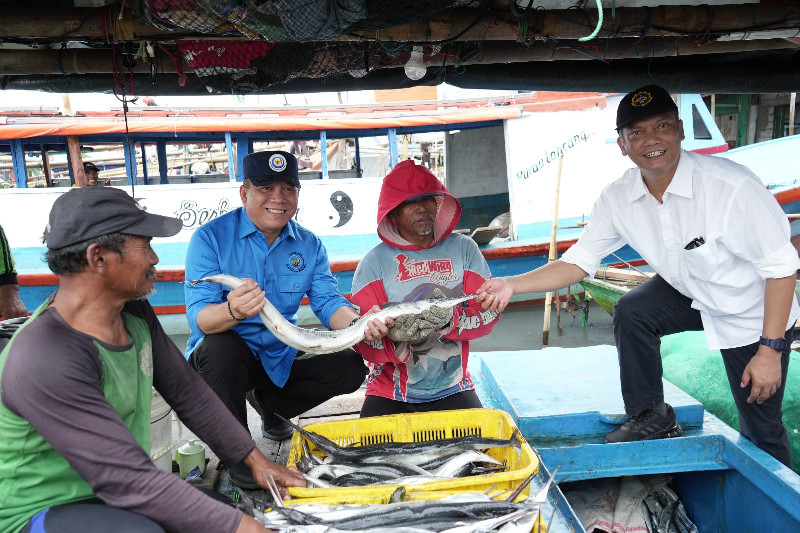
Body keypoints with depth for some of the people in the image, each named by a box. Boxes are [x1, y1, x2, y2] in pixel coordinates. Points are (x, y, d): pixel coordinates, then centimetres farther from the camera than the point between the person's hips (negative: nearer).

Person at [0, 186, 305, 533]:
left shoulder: (134, 312, -4)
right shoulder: (47, 361, -30)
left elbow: (186, 391, 4)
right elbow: (128, 480, -30)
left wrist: (254, 459, 6)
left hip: (113, 494, 8)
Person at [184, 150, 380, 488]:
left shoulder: (309, 244, 0)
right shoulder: (211, 237, -14)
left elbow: (328, 303, -7)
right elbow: (198, 317, -22)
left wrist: (358, 324, -31)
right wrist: (233, 312, -47)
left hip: (281, 358, 4)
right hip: (223, 358, -4)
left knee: (350, 367, -12)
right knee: (221, 344, -36)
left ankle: (268, 403, 15)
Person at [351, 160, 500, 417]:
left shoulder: (463, 249, 1)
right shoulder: (374, 262, -5)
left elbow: (489, 311, -5)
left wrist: (450, 320, -25)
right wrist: (398, 342, -31)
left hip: (452, 390, 2)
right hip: (389, 394, -1)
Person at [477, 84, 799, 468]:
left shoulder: (732, 186, -32)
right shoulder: (618, 199, -17)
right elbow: (578, 261, -12)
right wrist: (513, 284, -24)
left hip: (754, 314, -4)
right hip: (690, 294, 4)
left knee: (761, 430, 3)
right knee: (631, 311, -22)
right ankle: (651, 417, 1)